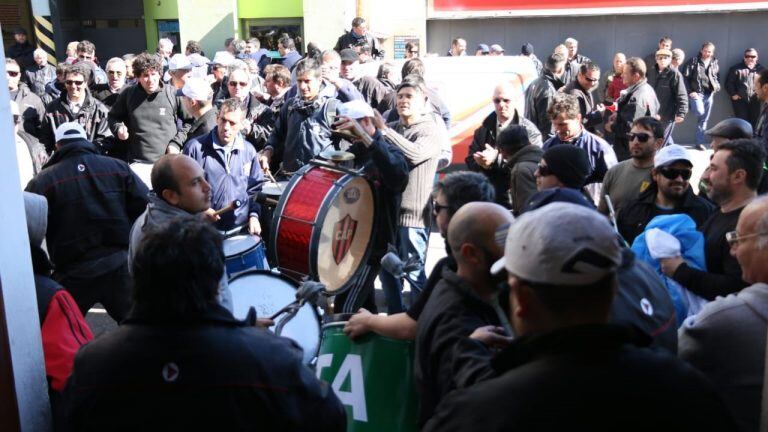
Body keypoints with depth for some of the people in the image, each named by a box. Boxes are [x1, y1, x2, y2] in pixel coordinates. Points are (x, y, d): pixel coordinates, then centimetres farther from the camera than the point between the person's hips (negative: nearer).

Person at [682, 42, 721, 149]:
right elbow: (685, 77, -6)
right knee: (700, 112, -26)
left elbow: (717, 77, 23)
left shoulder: (714, 63, 11)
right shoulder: (693, 61, -3)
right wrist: (690, 91, -12)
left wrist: (717, 87, 2)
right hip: (696, 92, -4)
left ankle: (700, 142, 11)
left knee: (704, 119, 5)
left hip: (709, 94, 4)